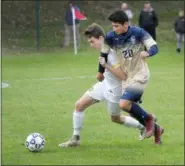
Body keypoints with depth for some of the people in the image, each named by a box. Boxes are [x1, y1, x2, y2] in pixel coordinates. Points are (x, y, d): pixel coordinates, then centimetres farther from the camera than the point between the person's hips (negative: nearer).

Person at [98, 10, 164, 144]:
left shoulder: (138, 33, -17)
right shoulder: (111, 37, -8)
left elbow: (155, 47, -18)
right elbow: (104, 55, 7)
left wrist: (148, 53, -39)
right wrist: (101, 72, 15)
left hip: (140, 76, -6)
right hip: (126, 77, 6)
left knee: (124, 104, -23)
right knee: (133, 110, 9)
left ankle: (148, 118, 1)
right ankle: (156, 129, 31)